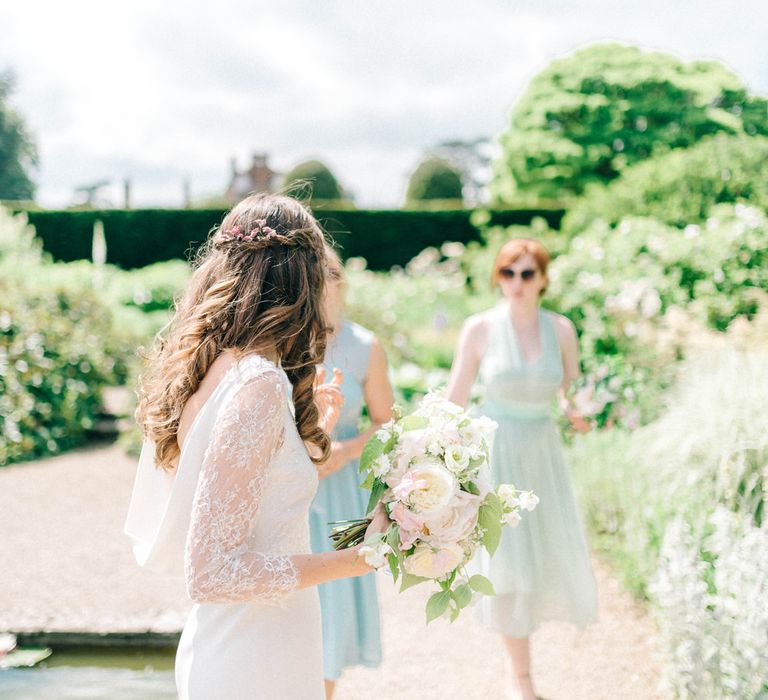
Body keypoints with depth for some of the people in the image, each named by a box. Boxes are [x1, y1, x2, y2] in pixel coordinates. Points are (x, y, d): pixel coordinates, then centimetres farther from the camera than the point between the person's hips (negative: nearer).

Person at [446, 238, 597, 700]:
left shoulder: (560, 329, -2)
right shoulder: (481, 328, -9)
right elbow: (455, 401, -5)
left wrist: (578, 415, -19)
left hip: (542, 453, 3)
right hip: (494, 451, -3)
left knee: (561, 554, 3)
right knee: (510, 563, -1)